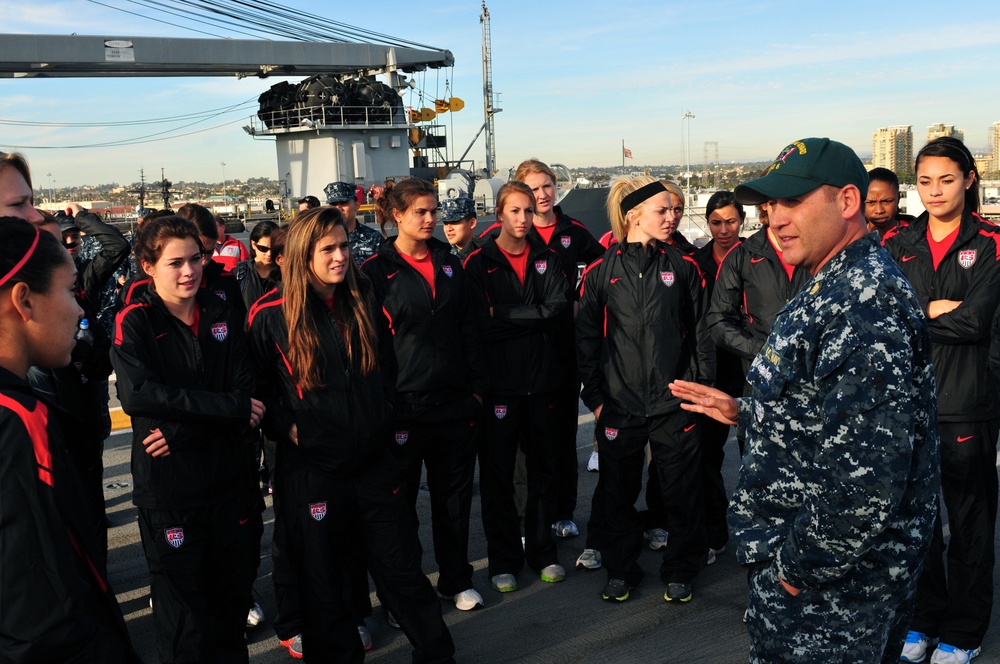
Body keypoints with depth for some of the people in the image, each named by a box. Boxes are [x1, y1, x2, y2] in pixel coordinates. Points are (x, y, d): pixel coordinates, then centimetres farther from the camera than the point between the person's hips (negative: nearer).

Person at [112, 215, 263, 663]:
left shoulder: (223, 317, 6)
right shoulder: (134, 323, -5)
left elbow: (246, 392, -1)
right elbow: (137, 394, -22)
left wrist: (181, 429, -16)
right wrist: (231, 407, -22)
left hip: (229, 479, 4)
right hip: (168, 488, -3)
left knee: (233, 594, 15)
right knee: (184, 614, 4)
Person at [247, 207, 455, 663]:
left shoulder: (363, 303, 6)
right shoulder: (270, 315, -7)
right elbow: (257, 387, -2)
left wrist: (384, 417, 9)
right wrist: (286, 428, -12)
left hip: (374, 461, 3)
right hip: (311, 468, -3)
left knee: (403, 569, 12)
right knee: (324, 586, 10)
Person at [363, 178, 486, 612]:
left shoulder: (449, 263, 10)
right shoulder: (377, 271, -4)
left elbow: (468, 329, 12)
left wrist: (476, 386, 7)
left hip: (455, 400, 4)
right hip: (403, 404, -4)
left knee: (455, 495, 13)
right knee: (399, 500, 6)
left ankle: (456, 580, 29)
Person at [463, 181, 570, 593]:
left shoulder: (548, 259, 7)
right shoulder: (479, 263, -3)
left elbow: (558, 309, -9)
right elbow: (482, 323, -13)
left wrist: (504, 315, -14)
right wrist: (533, 318, -13)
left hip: (541, 377, 3)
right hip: (499, 380, -3)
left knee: (542, 467, 13)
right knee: (497, 473, 5)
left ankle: (542, 551, 27)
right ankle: (503, 561, 18)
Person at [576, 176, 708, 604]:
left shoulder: (683, 267, 3)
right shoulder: (601, 272, 0)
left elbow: (698, 331, 6)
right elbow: (586, 338, 3)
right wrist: (595, 396, -1)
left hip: (675, 403, 0)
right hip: (619, 404, 0)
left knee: (681, 489, 7)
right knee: (617, 490, 10)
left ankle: (680, 571, 26)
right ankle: (620, 569, 29)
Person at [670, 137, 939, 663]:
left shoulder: (863, 304, -25)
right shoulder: (836, 288, 10)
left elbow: (868, 471, -31)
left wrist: (797, 564, -22)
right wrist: (745, 412, 13)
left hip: (828, 583, -10)